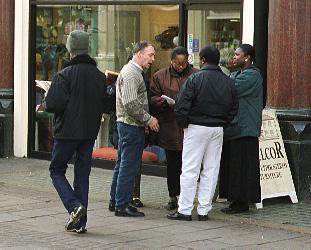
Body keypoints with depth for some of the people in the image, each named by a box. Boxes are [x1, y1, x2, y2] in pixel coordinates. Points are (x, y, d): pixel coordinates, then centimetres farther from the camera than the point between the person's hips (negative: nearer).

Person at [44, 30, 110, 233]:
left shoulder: (65, 75, -14)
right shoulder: (99, 76, 4)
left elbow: (54, 104, -19)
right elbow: (106, 106, 8)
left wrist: (45, 104, 2)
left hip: (67, 132, -5)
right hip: (90, 133, 5)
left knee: (57, 171, 9)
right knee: (82, 174, 10)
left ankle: (75, 206, -12)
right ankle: (80, 222, 10)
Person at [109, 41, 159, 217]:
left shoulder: (134, 72, 19)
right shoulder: (131, 73, -15)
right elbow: (130, 104, -23)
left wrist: (145, 120, 15)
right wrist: (148, 119, -16)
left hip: (126, 124, 11)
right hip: (131, 125, -11)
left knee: (123, 165, 15)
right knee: (129, 167, -7)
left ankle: (115, 202, 23)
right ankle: (122, 205, -3)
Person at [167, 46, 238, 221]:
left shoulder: (195, 79, -9)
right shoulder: (229, 82, 6)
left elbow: (182, 106, -13)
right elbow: (234, 108, 9)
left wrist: (183, 125, 1)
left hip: (196, 128, -4)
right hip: (218, 130, 4)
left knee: (190, 170, -1)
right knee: (211, 170, 9)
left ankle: (185, 210, -1)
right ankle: (204, 210, 11)